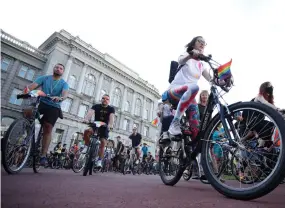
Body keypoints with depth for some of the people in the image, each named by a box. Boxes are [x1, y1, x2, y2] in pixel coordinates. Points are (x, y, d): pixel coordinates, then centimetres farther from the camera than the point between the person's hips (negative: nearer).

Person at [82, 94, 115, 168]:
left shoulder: (111, 109, -9)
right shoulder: (96, 106, -7)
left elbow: (111, 117, -27)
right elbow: (90, 112, -27)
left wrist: (110, 125, -49)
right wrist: (86, 119, -49)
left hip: (104, 128, -1)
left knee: (103, 143, -12)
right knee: (86, 131, -28)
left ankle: (99, 160, 2)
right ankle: (87, 146, -5)